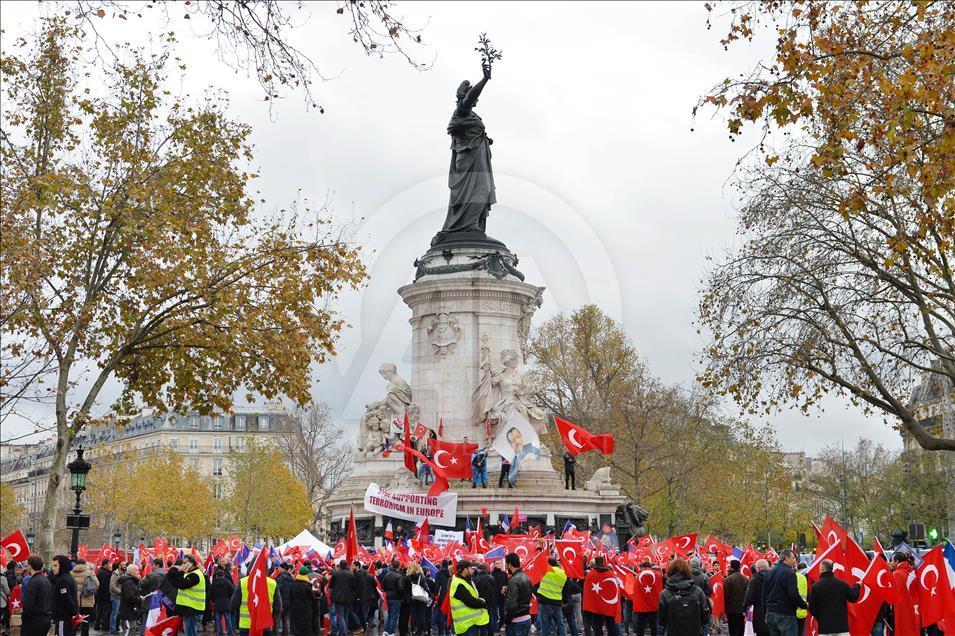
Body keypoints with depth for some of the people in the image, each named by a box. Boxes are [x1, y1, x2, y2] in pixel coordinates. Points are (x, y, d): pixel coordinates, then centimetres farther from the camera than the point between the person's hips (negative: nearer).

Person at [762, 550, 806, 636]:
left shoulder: (769, 573, 12)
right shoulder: (789, 573, -13)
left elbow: (764, 594, 15)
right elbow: (794, 595, -20)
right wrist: (804, 605, -3)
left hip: (770, 614, 7)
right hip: (785, 615, -7)